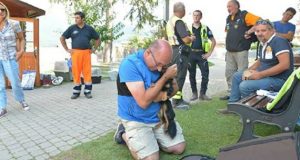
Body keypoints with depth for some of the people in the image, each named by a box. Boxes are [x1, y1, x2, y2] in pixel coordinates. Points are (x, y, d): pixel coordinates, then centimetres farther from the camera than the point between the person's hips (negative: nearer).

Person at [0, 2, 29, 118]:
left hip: (10, 58, -1)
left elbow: (22, 39, 10)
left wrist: (21, 50, -4)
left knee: (15, 83, 5)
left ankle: (22, 100, 30)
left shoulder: (14, 24, -3)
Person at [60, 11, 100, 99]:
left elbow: (97, 39, 17)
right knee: (76, 72, 1)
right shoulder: (72, 28, 6)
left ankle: (88, 91, 10)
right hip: (75, 53, 0)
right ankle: (76, 92, 11)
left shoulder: (89, 29, 8)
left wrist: (94, 49, 9)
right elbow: (62, 38, 13)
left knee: (87, 72, 0)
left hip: (86, 53, 0)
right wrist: (67, 49, 7)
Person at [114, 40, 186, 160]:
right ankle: (124, 134, 9)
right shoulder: (130, 64, -24)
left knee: (179, 148, 0)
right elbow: (143, 102, -28)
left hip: (159, 117, 6)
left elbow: (175, 87, 6)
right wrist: (165, 76, -25)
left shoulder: (161, 63, -1)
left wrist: (164, 95, -18)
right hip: (136, 120, -6)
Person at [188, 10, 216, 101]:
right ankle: (194, 93, 17)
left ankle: (202, 94, 7)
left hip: (201, 54, 0)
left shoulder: (205, 28, 6)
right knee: (192, 75, 5)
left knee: (205, 74, -5)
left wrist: (209, 53, 0)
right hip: (191, 54, 0)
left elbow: (213, 41, 8)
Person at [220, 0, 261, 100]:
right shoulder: (228, 19, 17)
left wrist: (249, 32, -16)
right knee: (229, 73, 10)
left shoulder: (244, 15, -5)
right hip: (229, 51, 8)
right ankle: (231, 93, 19)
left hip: (241, 50, -7)